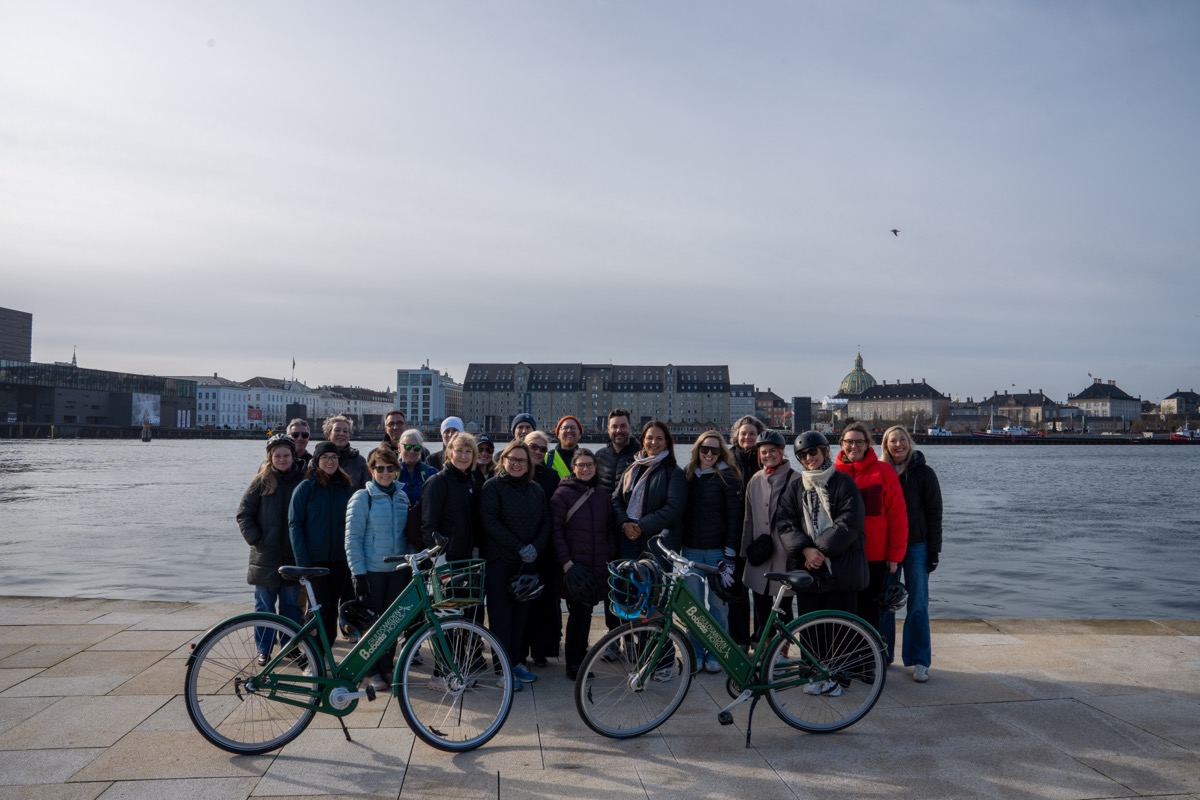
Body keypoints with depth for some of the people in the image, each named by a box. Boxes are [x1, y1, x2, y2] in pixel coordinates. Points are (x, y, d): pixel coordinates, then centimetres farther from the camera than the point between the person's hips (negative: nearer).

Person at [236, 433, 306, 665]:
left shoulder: (302, 481, 1)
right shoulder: (261, 482, -2)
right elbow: (243, 514, 0)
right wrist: (256, 540, -8)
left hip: (293, 556, 1)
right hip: (265, 557, -1)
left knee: (292, 604, 9)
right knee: (264, 605, 8)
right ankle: (264, 649, 19)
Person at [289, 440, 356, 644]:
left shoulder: (346, 488, 7)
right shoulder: (306, 487, -4)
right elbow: (294, 524, -6)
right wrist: (302, 561, -12)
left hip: (340, 559, 3)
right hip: (315, 559, -3)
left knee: (332, 608, 7)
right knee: (321, 608, -6)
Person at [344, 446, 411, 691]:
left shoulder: (403, 496, 6)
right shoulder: (362, 497, -8)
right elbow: (352, 538, -10)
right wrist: (358, 573, -14)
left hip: (397, 570, 4)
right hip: (371, 570, -4)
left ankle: (387, 666, 25)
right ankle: (371, 671, 19)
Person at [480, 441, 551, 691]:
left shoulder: (536, 490, 12)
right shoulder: (492, 487, -4)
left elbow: (546, 522, 8)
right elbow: (490, 522, -13)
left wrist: (535, 547, -10)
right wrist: (519, 547, -17)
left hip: (527, 563, 5)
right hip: (499, 561, -5)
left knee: (521, 613, 8)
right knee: (501, 614, -2)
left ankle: (515, 661, 19)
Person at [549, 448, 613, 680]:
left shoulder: (602, 496, 13)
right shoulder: (563, 494, -4)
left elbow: (609, 531, 17)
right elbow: (556, 530, -7)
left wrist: (611, 558, 8)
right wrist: (565, 561, -14)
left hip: (598, 566, 5)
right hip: (574, 565, -5)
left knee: (584, 612, 9)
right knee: (579, 613, -5)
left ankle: (578, 659, 21)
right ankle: (574, 664, 7)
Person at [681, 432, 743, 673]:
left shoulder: (728, 477, -3)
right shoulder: (687, 475, 9)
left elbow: (734, 517, -6)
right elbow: (681, 512, 12)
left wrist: (729, 554, -11)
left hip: (718, 551, -3)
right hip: (691, 550, 3)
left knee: (717, 604, 4)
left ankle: (716, 654, 17)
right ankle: (695, 653, 19)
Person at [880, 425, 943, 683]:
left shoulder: (923, 473, -1)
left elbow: (934, 513, -1)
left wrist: (934, 550, -6)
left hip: (916, 545, -2)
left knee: (918, 605, 1)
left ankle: (919, 661, 10)